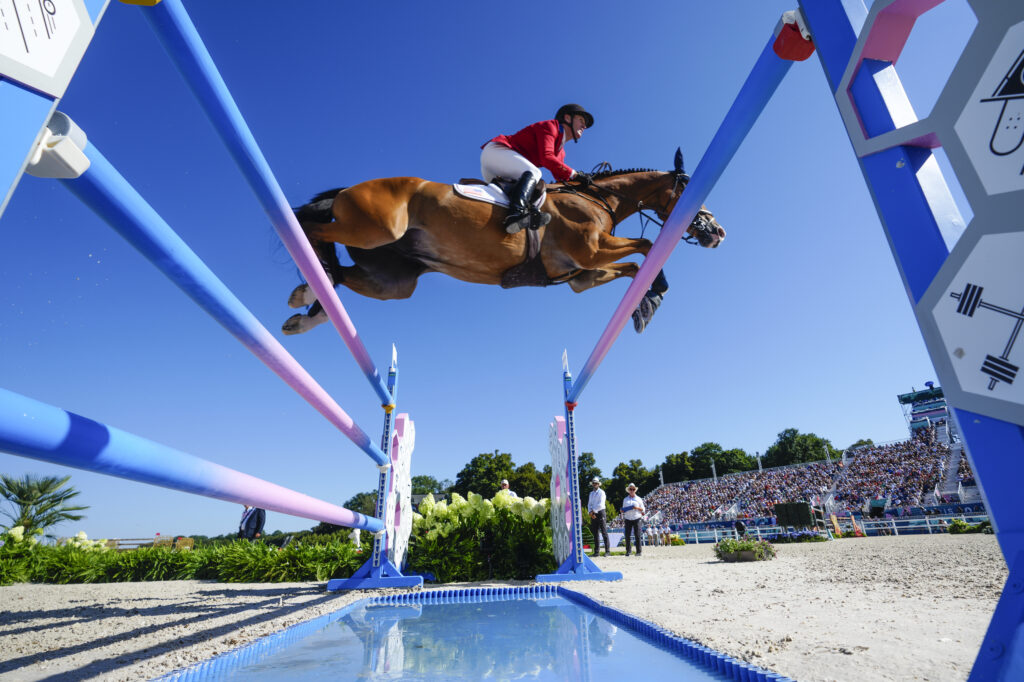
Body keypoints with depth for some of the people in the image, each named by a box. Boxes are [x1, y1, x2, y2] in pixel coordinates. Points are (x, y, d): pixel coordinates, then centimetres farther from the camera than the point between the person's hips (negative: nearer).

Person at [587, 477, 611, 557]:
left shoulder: (601, 492, -3)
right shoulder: (591, 493, 17)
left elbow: (601, 504, -13)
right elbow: (589, 504, 12)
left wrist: (594, 511, -10)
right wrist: (591, 512, -6)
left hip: (600, 513, -6)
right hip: (593, 514, 7)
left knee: (604, 532, -6)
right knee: (595, 533, 6)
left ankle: (607, 551, -4)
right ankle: (596, 551, 11)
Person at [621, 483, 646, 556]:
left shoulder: (639, 499, 10)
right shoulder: (625, 499, 15)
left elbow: (643, 509, 9)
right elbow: (623, 509, 21)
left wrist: (637, 508, -9)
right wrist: (622, 511, -2)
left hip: (636, 519, -2)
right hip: (628, 519, 2)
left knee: (637, 535, -5)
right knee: (627, 536, -2)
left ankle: (638, 551, 2)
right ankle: (628, 551, 6)